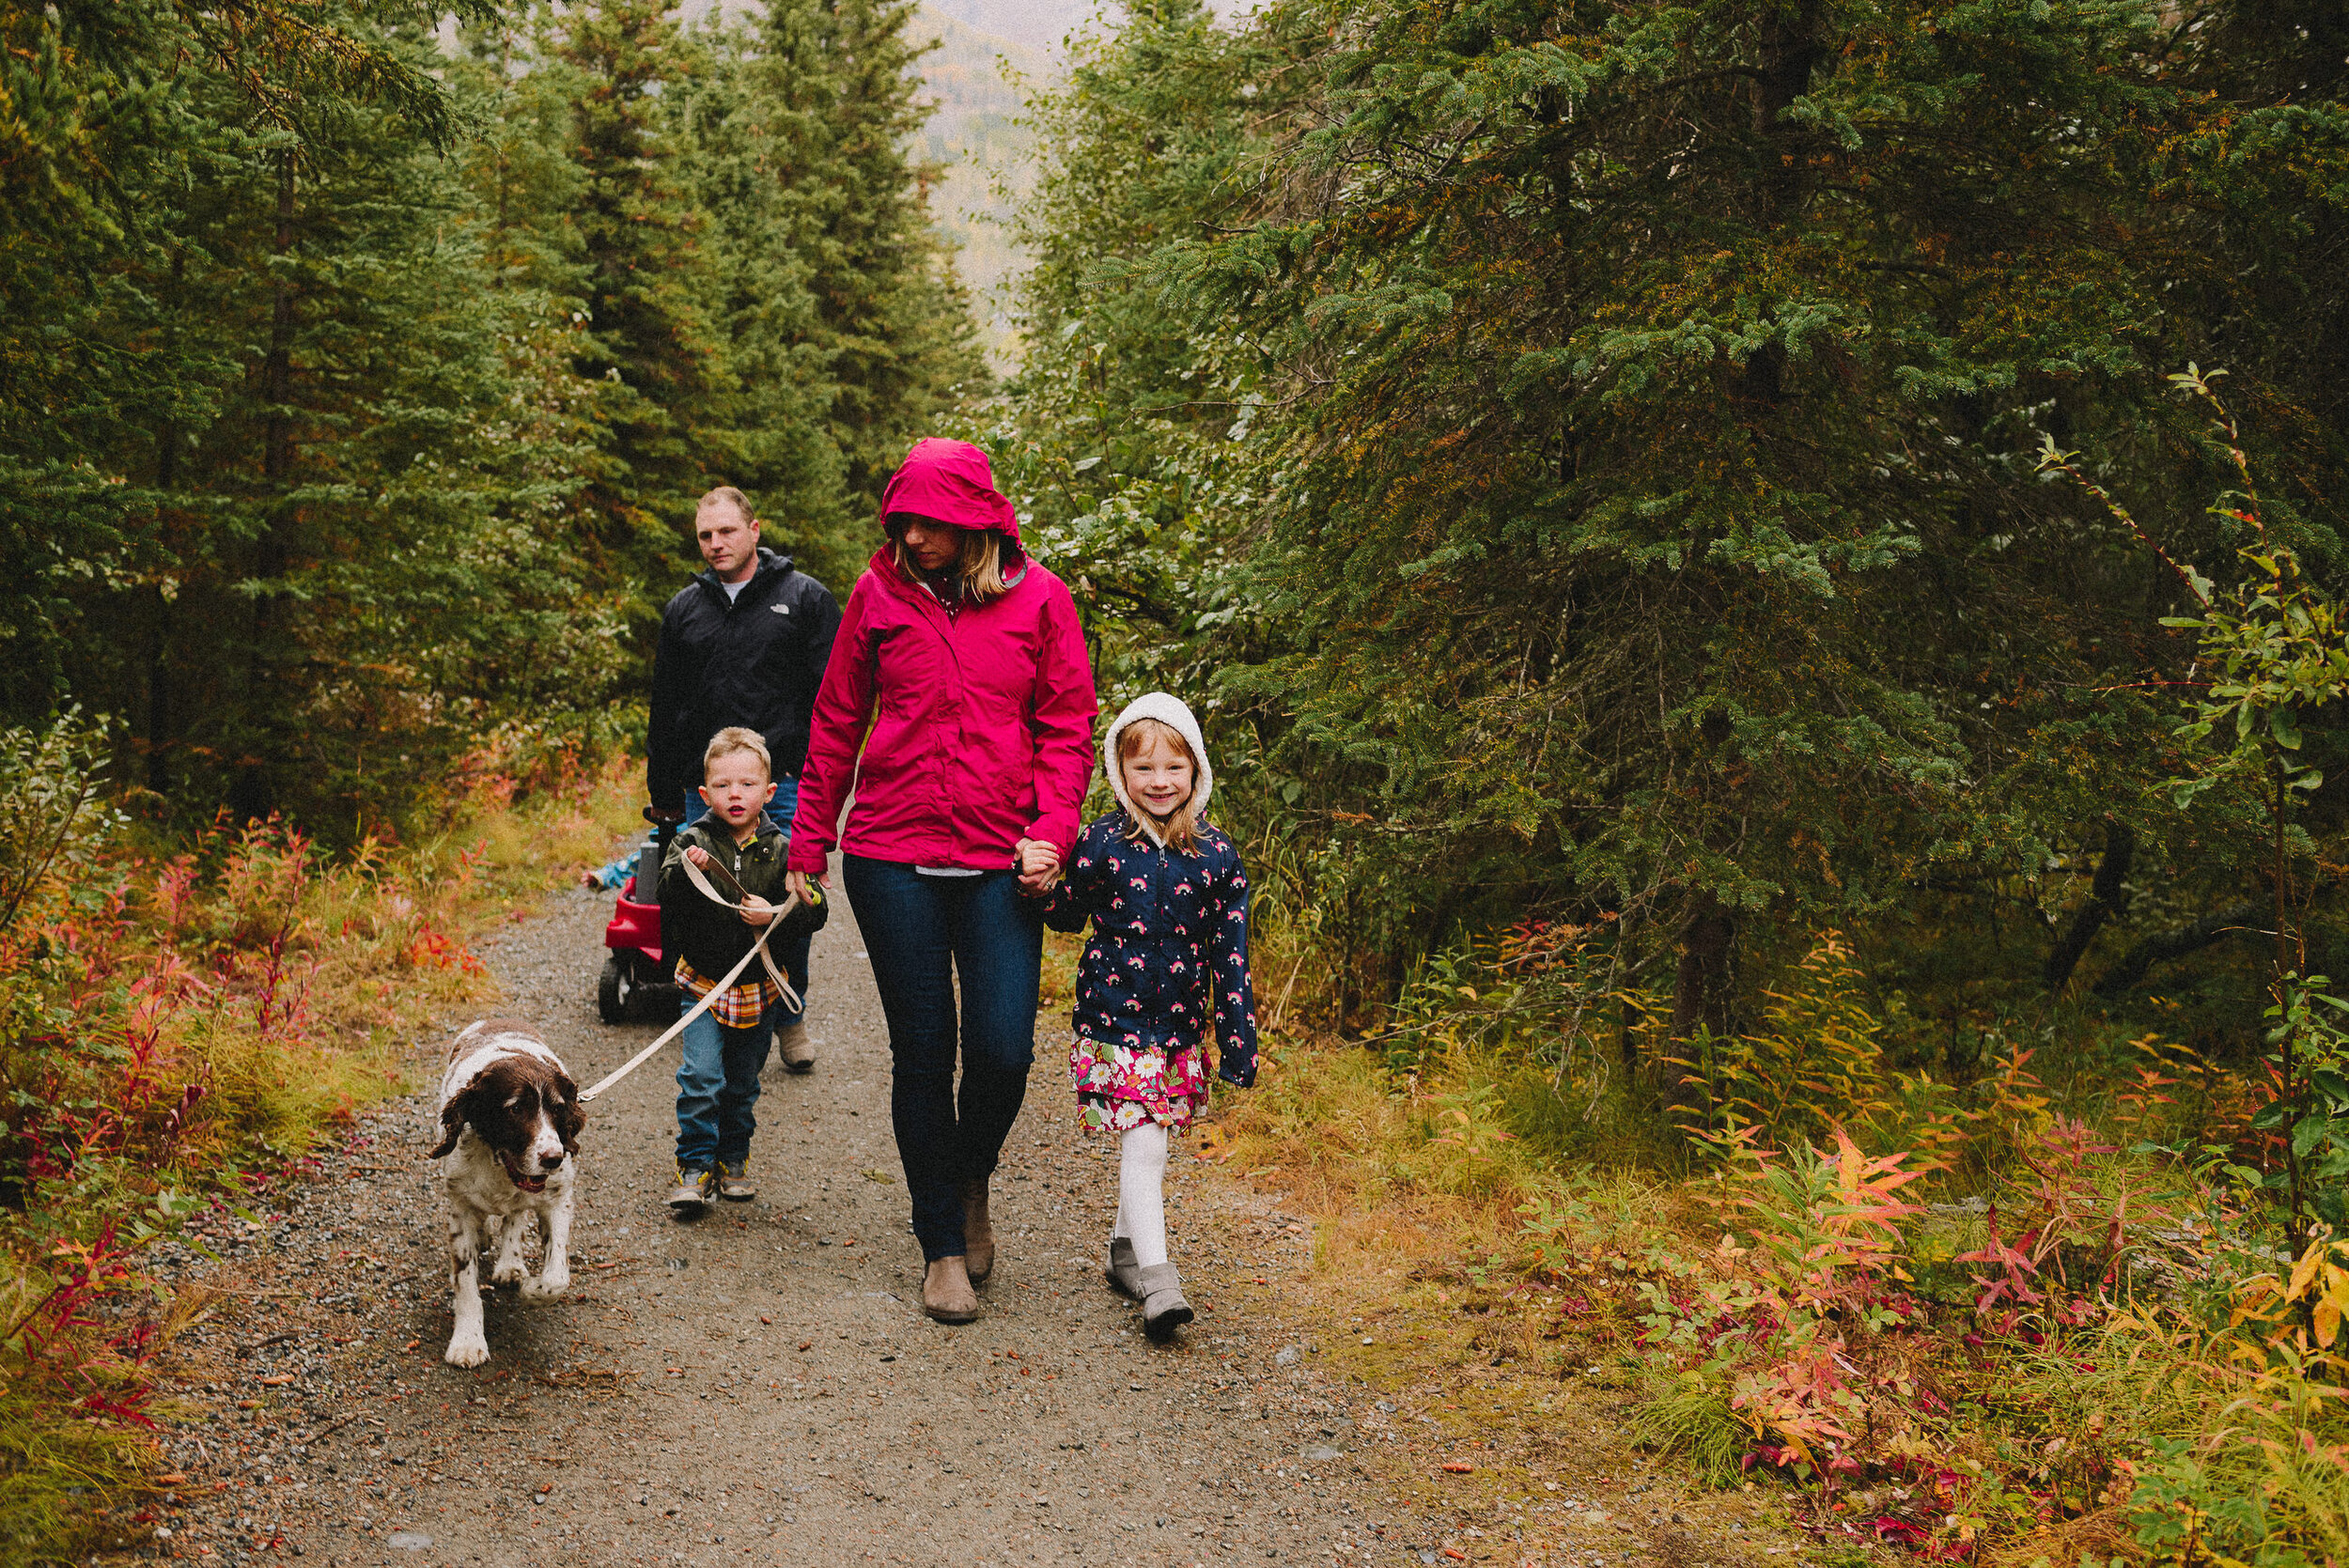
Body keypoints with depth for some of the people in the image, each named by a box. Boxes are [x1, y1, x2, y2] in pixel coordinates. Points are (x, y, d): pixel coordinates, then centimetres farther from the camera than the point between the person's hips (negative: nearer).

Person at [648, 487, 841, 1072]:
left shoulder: (804, 598, 4)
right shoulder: (683, 610, 14)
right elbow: (665, 709, 18)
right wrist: (665, 793, 13)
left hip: (787, 784, -3)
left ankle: (789, 1017, 19)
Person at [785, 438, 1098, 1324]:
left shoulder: (1037, 598, 2)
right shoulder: (879, 593, 4)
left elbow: (1067, 724, 4)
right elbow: (836, 723, 11)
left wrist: (1051, 832, -8)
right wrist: (809, 842, 11)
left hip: (999, 863, 0)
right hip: (891, 858, 1)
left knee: (1003, 1051, -6)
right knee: (922, 1053, 4)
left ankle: (972, 1183, 27)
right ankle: (942, 1246, 19)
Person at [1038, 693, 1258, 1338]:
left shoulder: (1217, 855, -1)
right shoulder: (1103, 843, -6)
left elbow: (1231, 954, 1)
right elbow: (1063, 916, 4)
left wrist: (1239, 1040, 0)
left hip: (1182, 1022, 3)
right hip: (1114, 1014, -3)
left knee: (1145, 1140, 13)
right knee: (1142, 1140, -10)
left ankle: (1126, 1248, 33)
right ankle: (1157, 1279, -10)